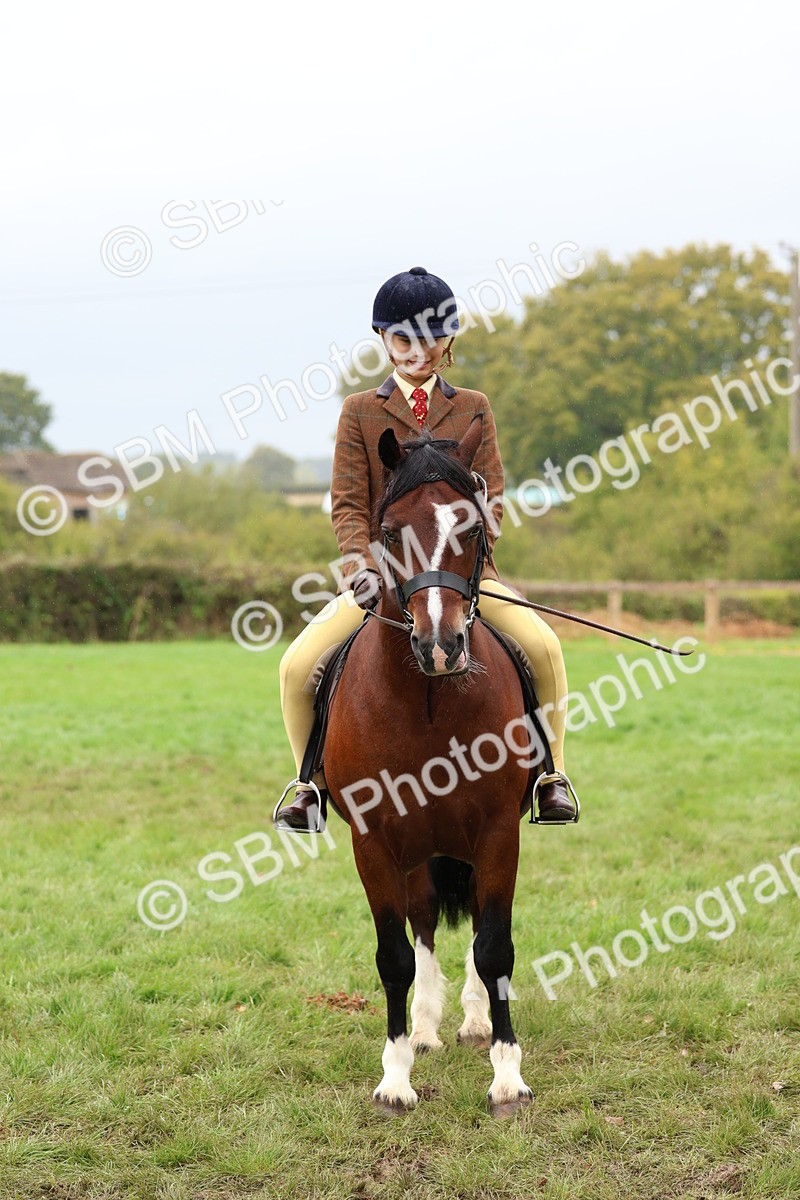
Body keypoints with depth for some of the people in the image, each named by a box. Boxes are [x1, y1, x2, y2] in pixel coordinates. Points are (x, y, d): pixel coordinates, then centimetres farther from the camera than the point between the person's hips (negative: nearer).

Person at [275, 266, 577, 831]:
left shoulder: (473, 409, 9)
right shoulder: (360, 411, 6)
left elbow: (491, 494, 3)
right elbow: (348, 503, -1)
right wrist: (363, 567, -19)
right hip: (381, 574, 0)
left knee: (543, 645, -24)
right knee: (298, 665, -18)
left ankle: (551, 774, -7)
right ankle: (311, 783, 4)